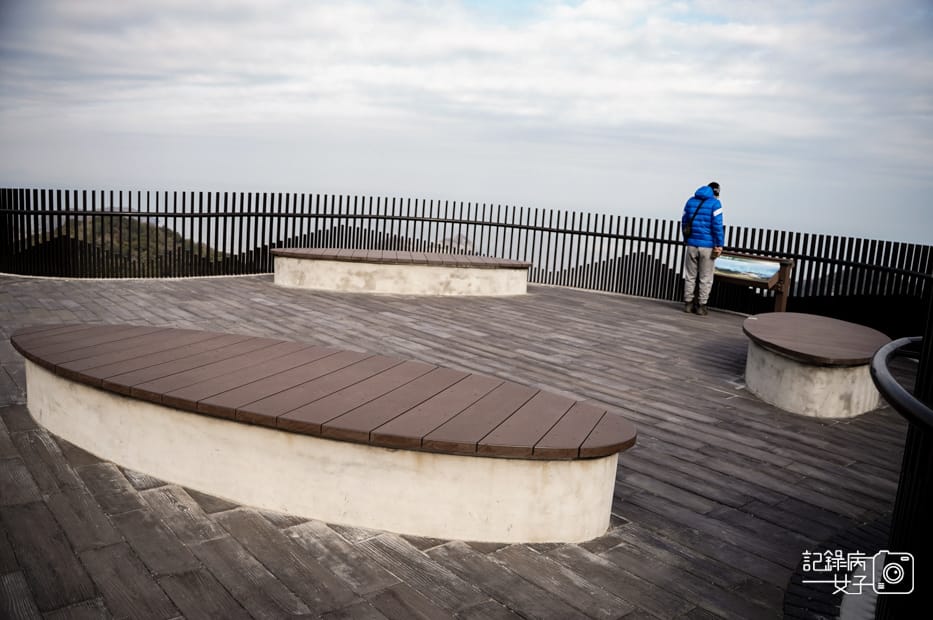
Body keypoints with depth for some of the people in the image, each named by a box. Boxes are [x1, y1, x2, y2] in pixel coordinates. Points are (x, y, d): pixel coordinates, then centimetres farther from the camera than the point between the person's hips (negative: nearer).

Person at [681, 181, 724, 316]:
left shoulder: (691, 201, 10)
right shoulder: (715, 203, -6)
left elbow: (684, 222, 12)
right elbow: (717, 225, -13)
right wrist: (719, 245, -10)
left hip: (692, 244, 4)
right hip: (707, 246, -4)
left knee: (690, 276, 12)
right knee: (705, 278, 4)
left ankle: (688, 304, 15)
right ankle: (701, 306, 7)